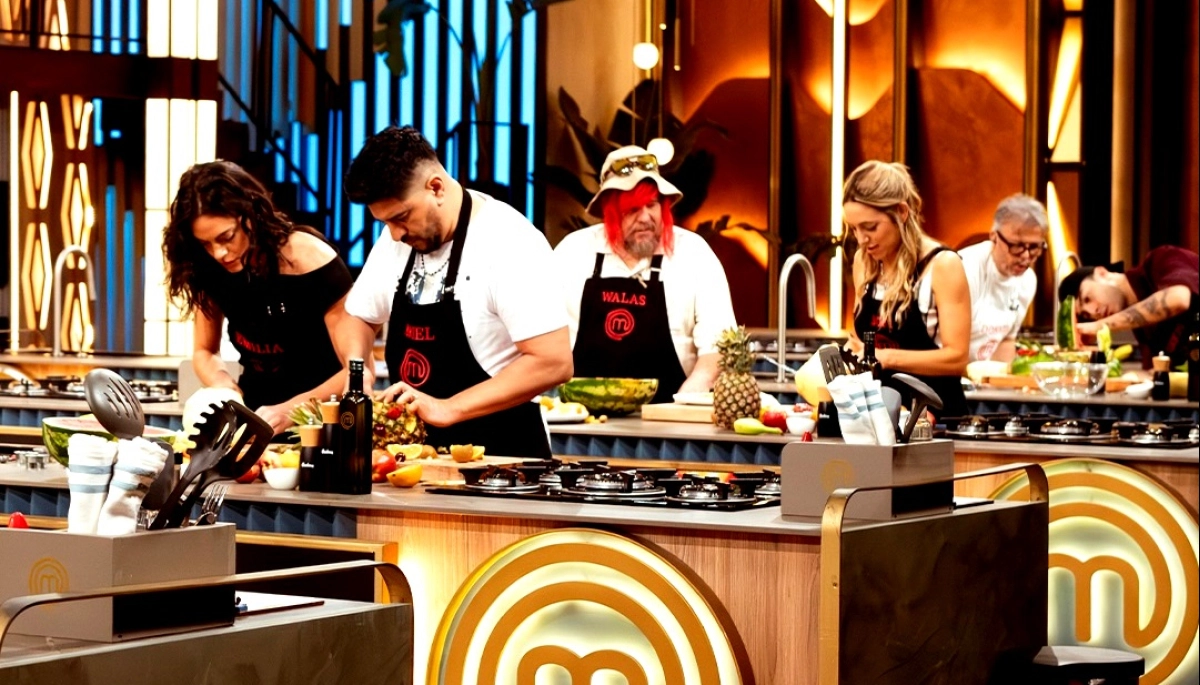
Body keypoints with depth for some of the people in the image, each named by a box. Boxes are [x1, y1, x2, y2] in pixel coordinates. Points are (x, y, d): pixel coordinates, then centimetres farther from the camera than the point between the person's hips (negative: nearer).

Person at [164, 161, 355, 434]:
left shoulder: (310, 262, -18)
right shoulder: (211, 269, -5)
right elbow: (205, 352, 10)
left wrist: (290, 410, -27)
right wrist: (227, 391, -11)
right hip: (255, 412, 4)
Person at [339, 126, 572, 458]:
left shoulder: (508, 243, -13)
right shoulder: (397, 239, 9)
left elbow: (553, 362, -18)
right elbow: (361, 319, 24)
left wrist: (447, 409, -19)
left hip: (500, 457, -6)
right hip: (420, 453, 6)